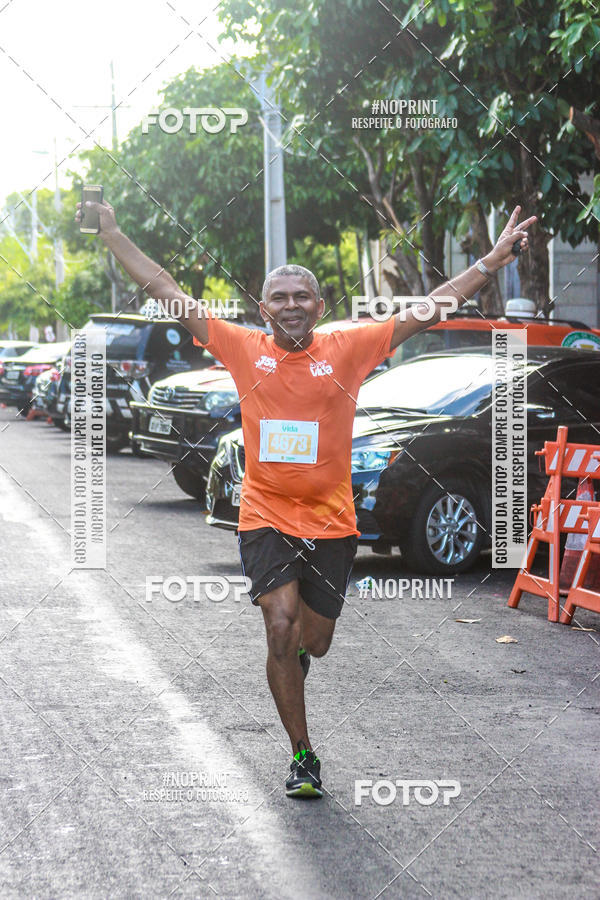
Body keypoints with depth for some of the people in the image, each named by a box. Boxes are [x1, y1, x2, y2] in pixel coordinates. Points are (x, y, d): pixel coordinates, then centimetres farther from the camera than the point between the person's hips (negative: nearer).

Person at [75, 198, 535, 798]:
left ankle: (289, 654, 47)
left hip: (331, 522, 1)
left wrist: (494, 259, -7)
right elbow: (165, 291, 0)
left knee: (313, 642, 8)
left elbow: (429, 310, -2)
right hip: (266, 518, -1)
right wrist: (111, 233, -4)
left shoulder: (347, 350, -1)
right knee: (280, 630, -15)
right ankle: (302, 755, 1)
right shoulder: (245, 350, -1)